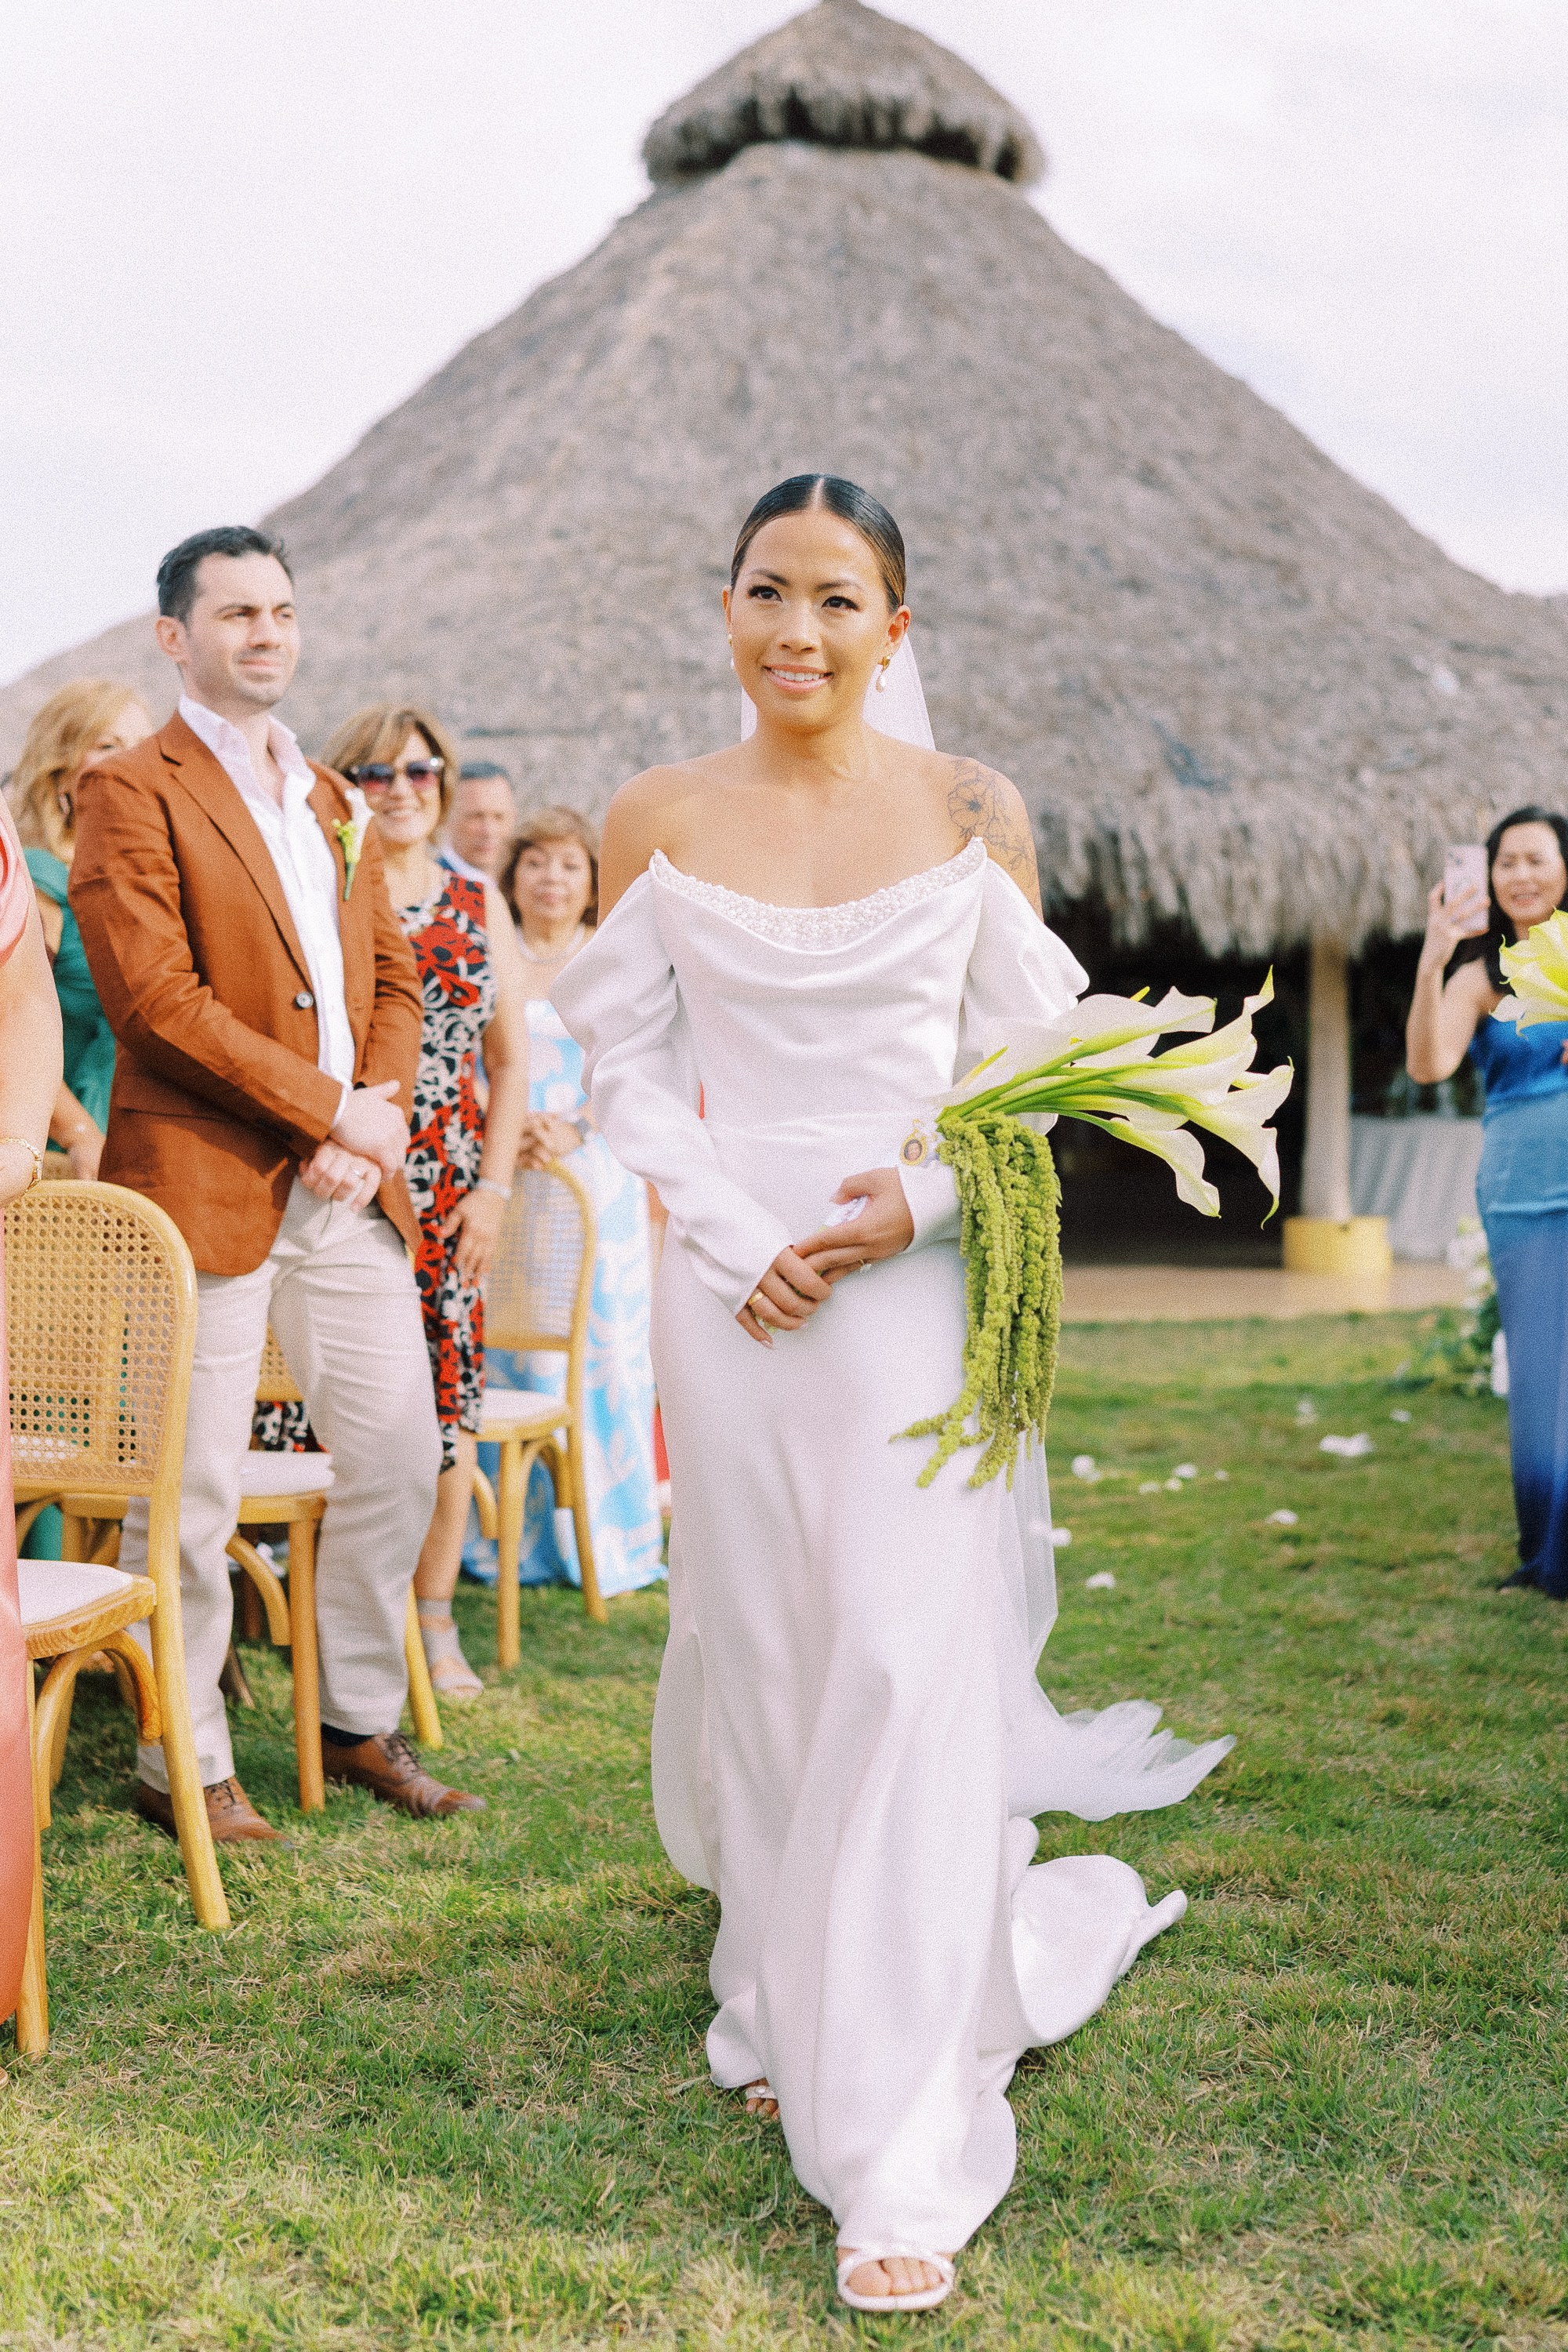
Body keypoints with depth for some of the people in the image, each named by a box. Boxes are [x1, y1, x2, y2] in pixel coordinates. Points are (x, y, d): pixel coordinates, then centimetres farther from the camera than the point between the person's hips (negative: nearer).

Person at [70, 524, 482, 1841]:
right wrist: (329, 1109, -13)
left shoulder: (334, 802, 18)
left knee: (402, 1458, 10)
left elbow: (393, 979, 16)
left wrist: (382, 1117, -2)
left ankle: (364, 1722, 27)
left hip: (349, 1189, 7)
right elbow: (156, 997, -15)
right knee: (190, 1497, 1)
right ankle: (183, 1764, 16)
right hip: (206, 1187, -7)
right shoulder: (133, 792, -5)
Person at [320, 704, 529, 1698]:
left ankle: (437, 1619, 12)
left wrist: (494, 1186, 3)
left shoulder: (479, 903, 11)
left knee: (449, 1396, 2)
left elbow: (513, 1057, 11)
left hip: (452, 1189, 3)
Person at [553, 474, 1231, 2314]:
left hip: (921, 1282, -1)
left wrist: (921, 1200, -14)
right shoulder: (655, 821, 3)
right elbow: (627, 1066, 4)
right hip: (732, 1282, 2)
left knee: (910, 1672, -6)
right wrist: (739, 1241, -10)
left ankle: (903, 2147, 3)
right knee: (756, 1659, 11)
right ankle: (786, 2010, 35)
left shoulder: (971, 812, 1)